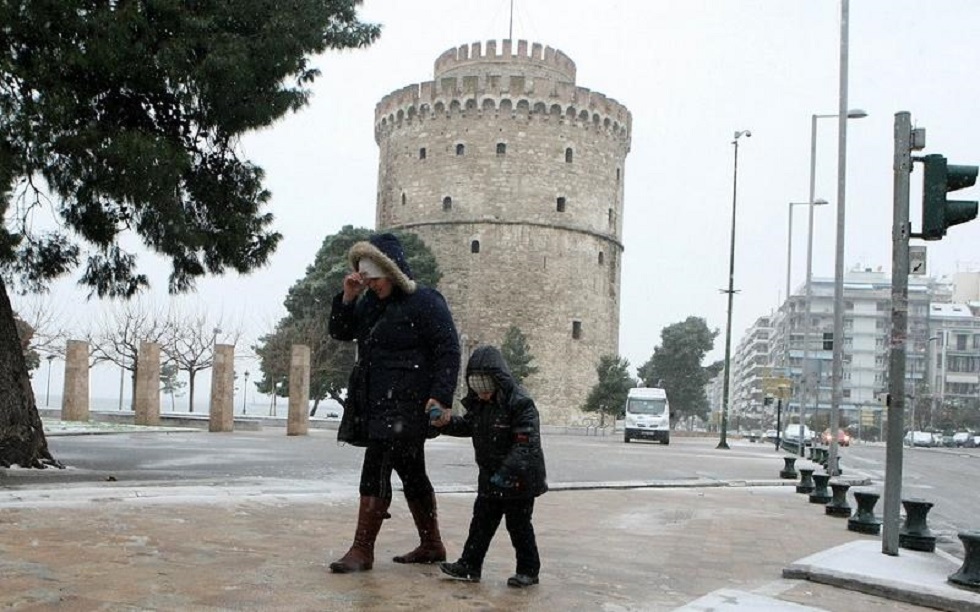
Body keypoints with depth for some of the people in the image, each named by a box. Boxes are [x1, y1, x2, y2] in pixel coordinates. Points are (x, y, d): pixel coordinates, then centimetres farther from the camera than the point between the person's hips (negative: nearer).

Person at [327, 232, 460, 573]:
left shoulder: (425, 302, -10)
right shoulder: (371, 302, 14)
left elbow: (449, 350, -12)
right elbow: (339, 332, 18)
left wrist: (441, 396, -21)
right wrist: (347, 299, 1)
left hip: (406, 405, -8)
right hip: (375, 402, 8)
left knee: (376, 472, -11)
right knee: (411, 475, 15)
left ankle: (362, 551, -4)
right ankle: (431, 545, 26)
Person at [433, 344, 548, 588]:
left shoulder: (520, 403, -21)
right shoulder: (478, 404, 5)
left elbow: (526, 442, -26)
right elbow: (467, 425, 16)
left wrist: (507, 471, -33)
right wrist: (445, 423, -3)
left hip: (519, 479, -7)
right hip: (491, 477, 7)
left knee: (518, 524, 3)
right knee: (482, 521, 11)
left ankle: (528, 570, 17)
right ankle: (470, 566, 18)